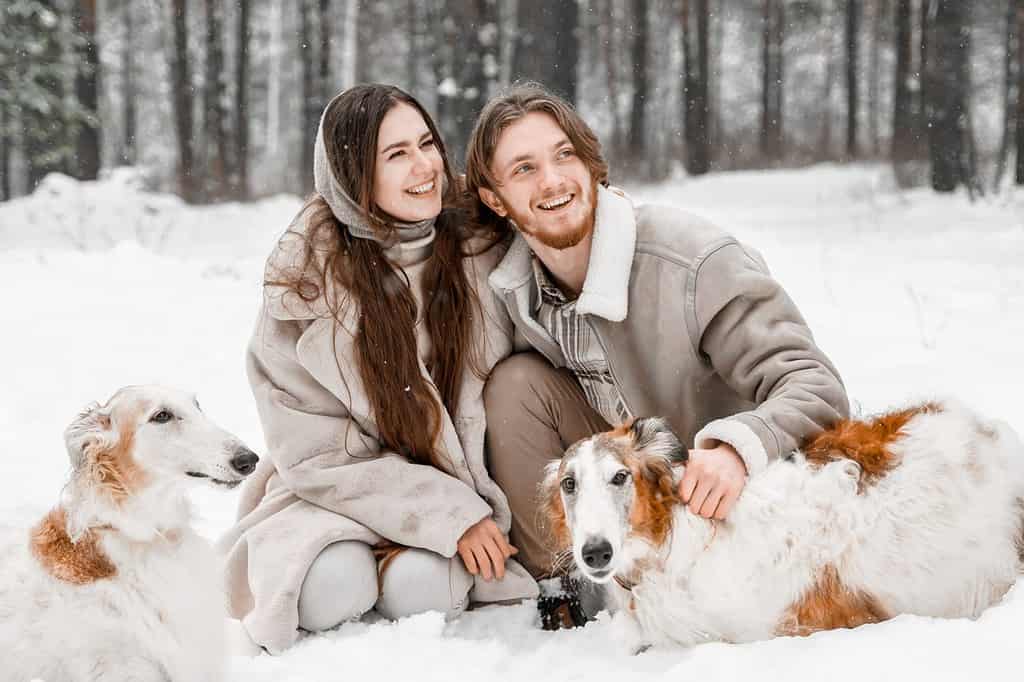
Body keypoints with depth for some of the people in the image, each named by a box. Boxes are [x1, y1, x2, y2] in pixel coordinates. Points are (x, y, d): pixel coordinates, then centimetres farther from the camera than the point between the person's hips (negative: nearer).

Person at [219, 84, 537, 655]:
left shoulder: (484, 250, -7)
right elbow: (317, 451, -11)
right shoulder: (306, 285, -12)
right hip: (343, 493, -1)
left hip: (464, 494, 1)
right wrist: (449, 515, -18)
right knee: (333, 588, -31)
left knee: (420, 586, -29)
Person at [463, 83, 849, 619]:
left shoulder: (694, 262, -27)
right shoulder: (509, 292, -9)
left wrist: (736, 446, -46)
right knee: (516, 384, -17)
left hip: (726, 493, -4)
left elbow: (816, 388, -28)